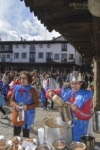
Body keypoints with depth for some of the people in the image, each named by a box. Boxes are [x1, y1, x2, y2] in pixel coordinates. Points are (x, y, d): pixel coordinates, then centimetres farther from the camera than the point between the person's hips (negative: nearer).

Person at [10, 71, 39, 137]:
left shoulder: (32, 90, -12)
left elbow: (37, 103, -9)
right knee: (16, 134, 12)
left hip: (28, 115, -3)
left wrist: (27, 107, -23)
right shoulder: (16, 88, -2)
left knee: (26, 135, 12)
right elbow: (12, 100, 3)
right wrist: (15, 105, -17)